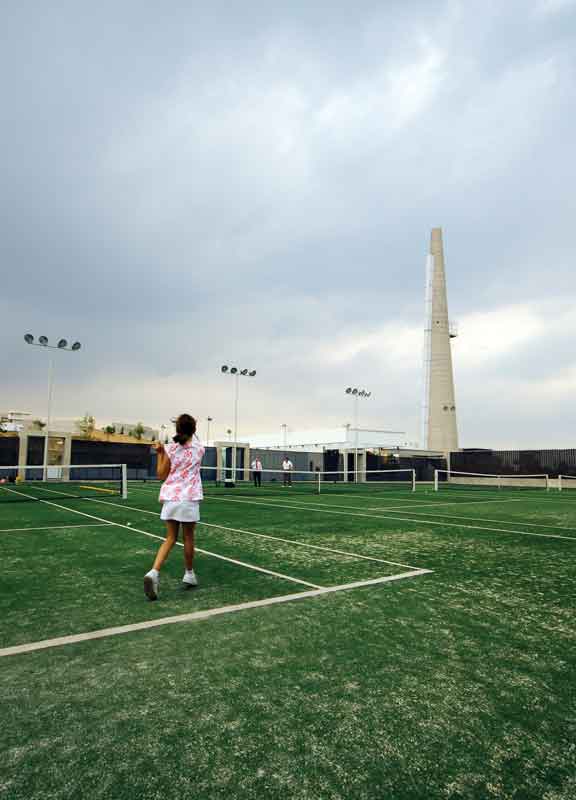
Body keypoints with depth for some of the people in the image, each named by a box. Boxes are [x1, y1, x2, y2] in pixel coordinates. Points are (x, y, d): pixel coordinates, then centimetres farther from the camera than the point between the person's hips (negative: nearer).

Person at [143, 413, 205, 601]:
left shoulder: (170, 448, -1)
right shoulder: (198, 447, 1)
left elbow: (162, 475, 2)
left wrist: (160, 453, 7)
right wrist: (191, 433, 34)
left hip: (170, 497, 1)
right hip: (188, 498, -1)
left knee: (170, 538, 11)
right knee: (188, 538, 13)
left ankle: (154, 573, -6)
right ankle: (189, 575, 27)